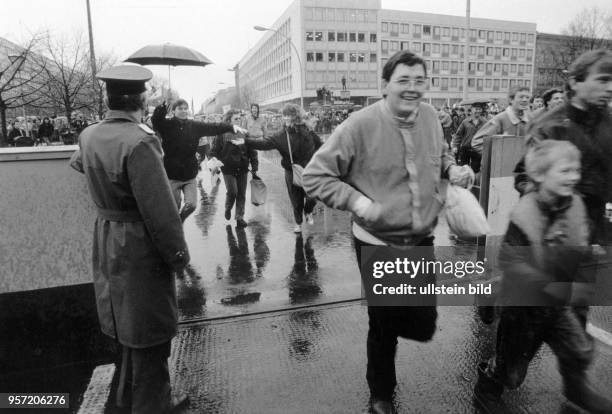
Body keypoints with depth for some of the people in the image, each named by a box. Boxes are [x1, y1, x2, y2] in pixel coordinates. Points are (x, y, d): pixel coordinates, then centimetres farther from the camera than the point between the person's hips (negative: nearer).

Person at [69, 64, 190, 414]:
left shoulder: (89, 135, 2)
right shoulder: (139, 141, -25)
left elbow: (78, 163, 27)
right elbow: (161, 210, -25)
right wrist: (178, 255, -14)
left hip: (106, 240, 9)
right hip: (141, 247, -9)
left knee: (131, 324, 24)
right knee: (150, 331, 8)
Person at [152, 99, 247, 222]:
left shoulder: (194, 126, 2)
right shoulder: (167, 125, -6)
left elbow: (213, 127, -5)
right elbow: (156, 121, -26)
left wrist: (231, 127, -19)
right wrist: (162, 107, -46)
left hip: (190, 175, 2)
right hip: (172, 176, -2)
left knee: (191, 205, -3)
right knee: (174, 208, 7)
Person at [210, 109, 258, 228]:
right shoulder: (222, 134, -5)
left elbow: (252, 151, 6)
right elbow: (214, 151, -2)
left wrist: (254, 167, 1)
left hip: (242, 169, 3)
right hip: (228, 169, -3)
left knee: (241, 194, 5)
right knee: (232, 191, -9)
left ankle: (240, 217, 17)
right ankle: (228, 209, 23)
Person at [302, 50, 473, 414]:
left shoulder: (430, 116, -2)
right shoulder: (360, 125, -19)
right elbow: (315, 177, -15)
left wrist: (452, 169, -3)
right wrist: (356, 201, -25)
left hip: (422, 240, 5)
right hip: (378, 244, -4)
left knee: (424, 326, 10)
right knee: (384, 327, 12)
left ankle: (393, 317, 48)